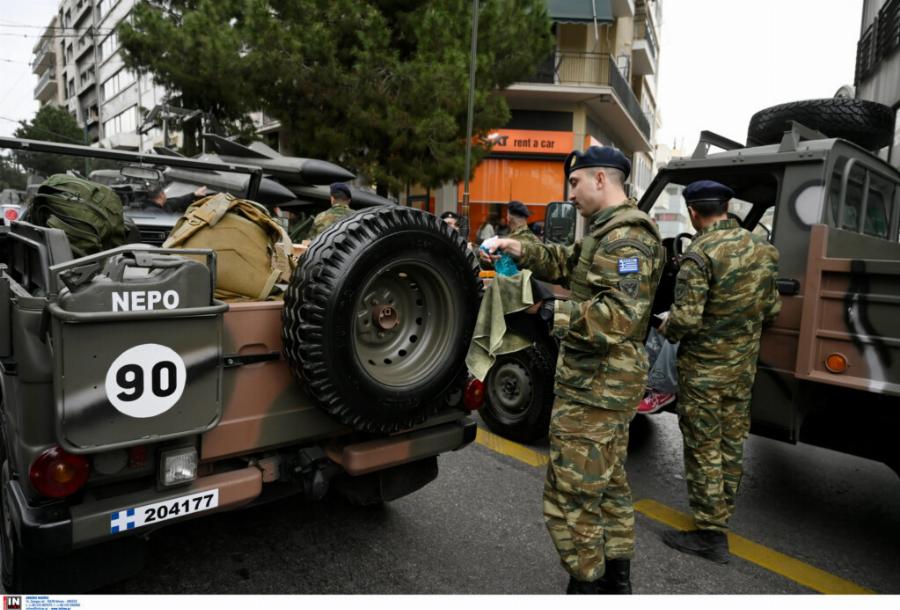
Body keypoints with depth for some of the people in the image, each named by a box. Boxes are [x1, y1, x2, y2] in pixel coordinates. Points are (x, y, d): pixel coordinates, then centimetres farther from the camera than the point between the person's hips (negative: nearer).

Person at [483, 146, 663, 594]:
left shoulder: (627, 240, -21)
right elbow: (568, 263, 20)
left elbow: (621, 317, -30)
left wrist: (556, 313, -24)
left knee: (570, 497, -1)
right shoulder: (608, 231, 14)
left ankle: (587, 585, 16)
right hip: (606, 384, 11)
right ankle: (617, 580, 38)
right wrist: (522, 251, 6)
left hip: (594, 389, -11)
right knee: (609, 485, 22)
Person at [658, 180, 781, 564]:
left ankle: (710, 535, 14)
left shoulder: (701, 253, -21)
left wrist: (666, 329, -5)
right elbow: (772, 309, 9)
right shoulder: (762, 249, 3)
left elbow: (686, 318, -25)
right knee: (732, 444, 19)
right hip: (744, 367, 7)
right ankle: (721, 516, 35)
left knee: (703, 449, 4)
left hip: (704, 369, -7)